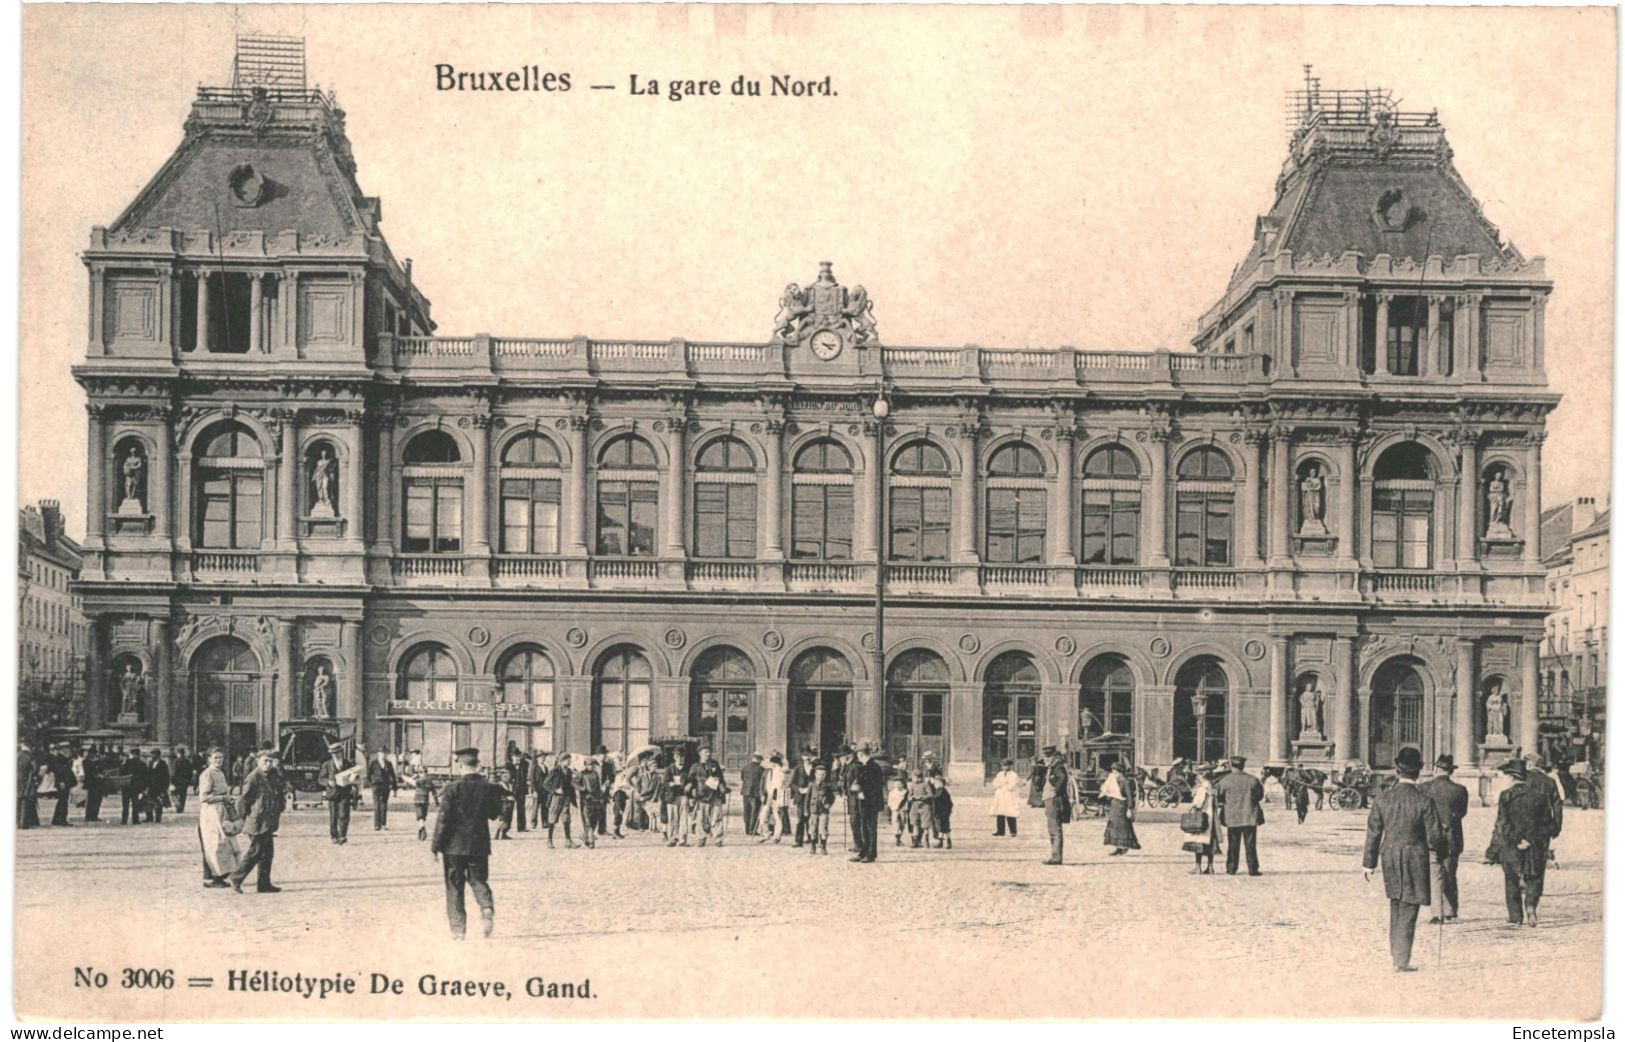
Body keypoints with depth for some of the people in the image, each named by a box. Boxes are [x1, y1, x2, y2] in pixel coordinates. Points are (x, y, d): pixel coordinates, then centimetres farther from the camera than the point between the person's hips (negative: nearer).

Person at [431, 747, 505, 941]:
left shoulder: (453, 788, -10)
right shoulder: (488, 787, -1)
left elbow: (443, 819, -10)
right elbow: (494, 813, 11)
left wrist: (436, 846, -4)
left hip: (455, 845, -3)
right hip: (480, 844, 3)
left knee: (454, 886, 7)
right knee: (478, 880, 15)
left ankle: (458, 928, 5)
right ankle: (487, 907, -14)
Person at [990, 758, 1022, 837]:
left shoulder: (1014, 775, -5)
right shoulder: (1000, 774, 15)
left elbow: (1011, 787, -14)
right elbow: (995, 784, 8)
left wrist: (1001, 785, -2)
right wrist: (1005, 785, -5)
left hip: (1010, 799, -6)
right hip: (1000, 798, 6)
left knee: (1010, 816, -9)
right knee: (1000, 815, 4)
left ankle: (1013, 832, -3)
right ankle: (1000, 831, 11)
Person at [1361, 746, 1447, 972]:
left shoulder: (1382, 799, -6)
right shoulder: (1424, 801, -15)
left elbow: (1373, 833, 1)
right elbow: (1435, 836, -10)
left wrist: (1369, 863, 10)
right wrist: (1442, 850, 13)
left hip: (1390, 857, 3)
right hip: (1415, 859, -3)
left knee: (1395, 904, 22)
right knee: (1408, 910, 4)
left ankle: (1395, 950, 30)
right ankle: (1401, 961, 4)